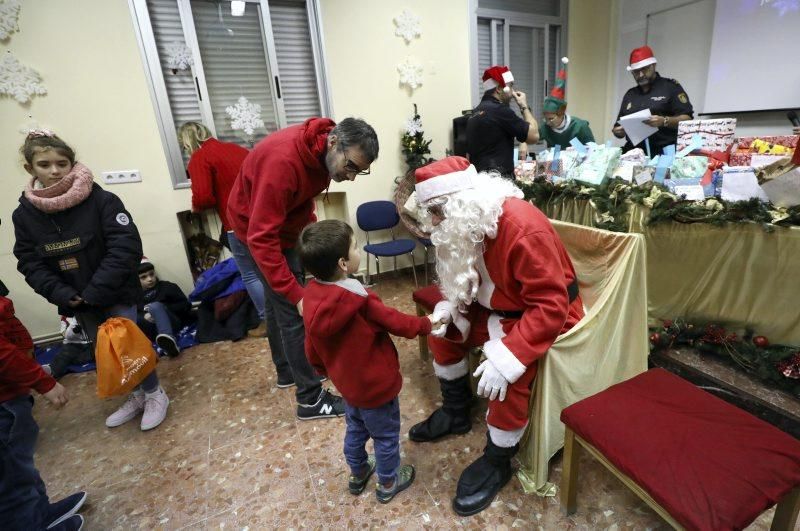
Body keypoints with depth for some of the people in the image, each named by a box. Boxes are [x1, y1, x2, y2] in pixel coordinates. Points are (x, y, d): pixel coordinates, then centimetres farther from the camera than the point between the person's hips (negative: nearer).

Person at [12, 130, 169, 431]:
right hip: (77, 302, 5)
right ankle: (136, 396, 37)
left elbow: (126, 248, -21)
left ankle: (154, 395, 26)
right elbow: (30, 263, 1)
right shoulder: (24, 214, -1)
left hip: (116, 294, -5)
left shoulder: (100, 200, -15)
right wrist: (61, 294, -14)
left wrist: (96, 291, -21)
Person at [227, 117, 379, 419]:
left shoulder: (319, 151, -8)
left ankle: (287, 371, 39)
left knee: (278, 304, 19)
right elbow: (261, 238, -36)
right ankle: (310, 399, 8)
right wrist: (297, 294, -37)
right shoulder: (283, 161, -35)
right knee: (293, 312, -6)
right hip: (255, 235, -8)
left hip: (280, 227, 9)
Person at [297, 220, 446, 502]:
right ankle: (388, 483, 40)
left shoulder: (311, 296, -12)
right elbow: (396, 322, -18)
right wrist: (426, 323, 0)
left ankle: (357, 473, 51)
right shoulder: (361, 301, -32)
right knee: (386, 436, 19)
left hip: (346, 382, 7)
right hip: (376, 384, -6)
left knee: (355, 429, 29)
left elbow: (311, 346, 0)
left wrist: (324, 369, 18)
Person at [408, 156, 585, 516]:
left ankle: (497, 462, 0)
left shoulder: (524, 228, -33)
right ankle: (456, 414, 25)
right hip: (496, 306, 8)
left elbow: (551, 305, -33)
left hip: (543, 313, -8)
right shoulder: (466, 223, -7)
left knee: (507, 371, -29)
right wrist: (448, 307, -13)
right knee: (441, 332, 4)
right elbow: (463, 276, 7)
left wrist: (507, 358, -39)